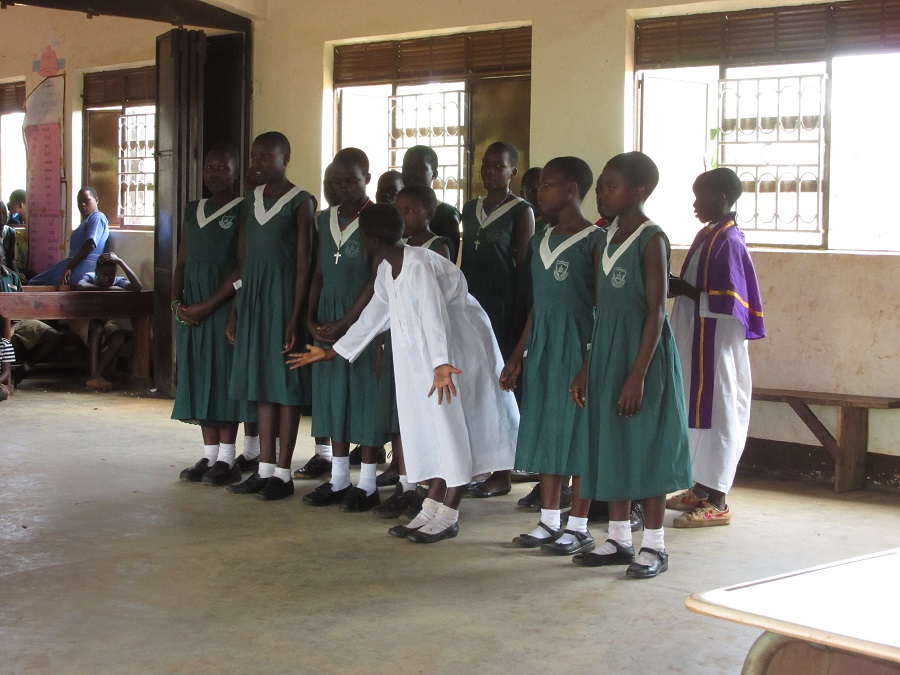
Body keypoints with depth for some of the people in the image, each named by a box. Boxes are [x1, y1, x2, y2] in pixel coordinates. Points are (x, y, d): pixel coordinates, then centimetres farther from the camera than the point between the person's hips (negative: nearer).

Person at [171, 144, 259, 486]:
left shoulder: (243, 210, -5)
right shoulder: (193, 211, 15)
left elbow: (242, 267, -12)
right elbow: (181, 262, 16)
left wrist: (208, 305, -15)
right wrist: (177, 302, 0)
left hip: (225, 302, -6)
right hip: (191, 305, 6)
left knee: (225, 372, -5)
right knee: (198, 374, 6)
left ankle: (226, 459, 0)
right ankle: (209, 455, 11)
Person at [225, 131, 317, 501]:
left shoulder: (300, 202, -7)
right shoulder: (252, 200, 12)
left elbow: (304, 263, -10)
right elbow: (242, 260, 14)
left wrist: (295, 317, -16)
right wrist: (235, 312, 12)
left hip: (283, 295, -6)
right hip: (252, 295, 6)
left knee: (285, 382, -2)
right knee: (260, 379, 8)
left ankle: (282, 473, 3)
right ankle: (264, 468, 14)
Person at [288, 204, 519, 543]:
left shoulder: (420, 265, -25)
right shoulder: (386, 270, 4)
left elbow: (435, 315, -39)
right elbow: (373, 315, 16)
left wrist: (441, 364, -53)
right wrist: (331, 352, 21)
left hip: (458, 351, -9)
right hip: (421, 356, 9)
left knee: (454, 428, -2)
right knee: (433, 429, 10)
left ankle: (448, 516, 3)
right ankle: (432, 510, 15)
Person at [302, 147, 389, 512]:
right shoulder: (326, 219, 11)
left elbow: (377, 280, -12)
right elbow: (319, 273, 13)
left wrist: (344, 324, -15)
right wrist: (312, 318, 1)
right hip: (327, 318, 6)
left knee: (366, 393, -2)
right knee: (332, 393, 8)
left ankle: (367, 484, 6)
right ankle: (338, 480, 17)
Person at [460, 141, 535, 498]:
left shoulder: (521, 211, -4)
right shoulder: (470, 209, 13)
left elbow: (524, 270, -7)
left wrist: (518, 321, -12)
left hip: (503, 309, -6)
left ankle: (502, 473, 6)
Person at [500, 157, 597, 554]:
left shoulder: (593, 241, -9)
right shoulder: (540, 240, 13)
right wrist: (518, 355, 15)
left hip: (577, 347, -7)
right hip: (541, 348, 7)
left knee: (578, 435, -1)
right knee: (546, 435, 10)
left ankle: (579, 529, 6)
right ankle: (549, 523, 19)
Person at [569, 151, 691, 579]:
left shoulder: (651, 240, -11)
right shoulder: (605, 241, 11)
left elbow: (656, 311, -15)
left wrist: (638, 374, -20)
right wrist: (587, 368, 13)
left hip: (643, 355, -8)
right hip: (606, 354, 8)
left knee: (647, 447, -1)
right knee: (611, 447, 10)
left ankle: (654, 546, 8)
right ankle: (619, 539, 20)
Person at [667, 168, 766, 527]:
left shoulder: (727, 241, -16)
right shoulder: (708, 235, 12)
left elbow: (723, 302, -21)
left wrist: (683, 290, -16)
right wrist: (679, 287, 2)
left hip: (716, 344, -10)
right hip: (697, 340, 10)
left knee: (714, 413, -5)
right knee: (697, 413, 14)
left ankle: (715, 503, -1)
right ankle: (700, 488, 24)